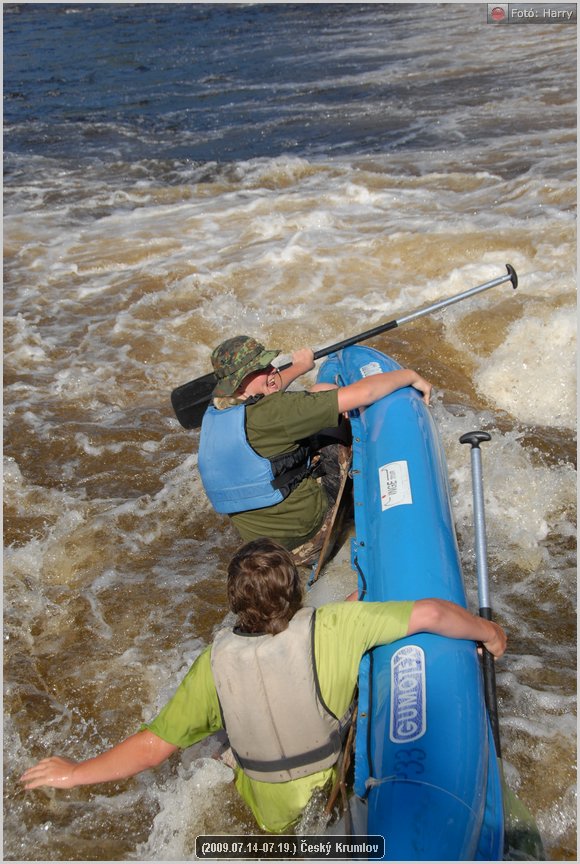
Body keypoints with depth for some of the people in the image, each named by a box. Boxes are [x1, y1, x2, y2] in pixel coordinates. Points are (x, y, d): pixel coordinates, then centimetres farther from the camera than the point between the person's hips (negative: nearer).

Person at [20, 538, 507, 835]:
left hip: (274, 818, 1)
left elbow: (152, 748, -18)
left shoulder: (216, 664, -25)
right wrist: (489, 631, -7)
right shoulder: (333, 628, -31)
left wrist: (75, 773, -3)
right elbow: (430, 614, -27)